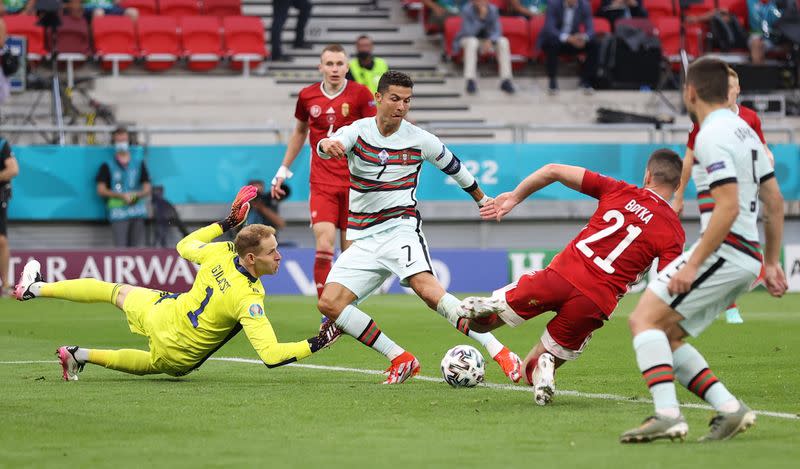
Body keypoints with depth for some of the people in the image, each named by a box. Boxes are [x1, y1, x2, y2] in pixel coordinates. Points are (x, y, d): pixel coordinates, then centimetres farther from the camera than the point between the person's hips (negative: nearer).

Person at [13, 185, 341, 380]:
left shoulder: (220, 253, -17)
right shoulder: (249, 299, -33)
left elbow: (185, 245, 7)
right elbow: (271, 355, -37)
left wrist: (225, 223, 15)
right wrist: (316, 344, -32)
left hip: (160, 314, 4)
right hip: (179, 358, -4)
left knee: (116, 291, 30)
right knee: (156, 364, 33)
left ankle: (34, 288, 42)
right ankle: (82, 355, 23)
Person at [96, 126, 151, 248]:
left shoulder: (139, 163, 17)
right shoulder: (107, 166, 8)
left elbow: (147, 188, 15)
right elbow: (101, 190, 1)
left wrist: (137, 195, -7)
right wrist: (121, 196, -11)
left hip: (137, 210, 3)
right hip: (118, 213, -3)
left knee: (138, 248, -2)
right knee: (121, 248, -12)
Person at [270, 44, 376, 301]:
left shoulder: (360, 93, -4)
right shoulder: (307, 96, 3)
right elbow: (299, 131, 20)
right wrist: (284, 169, 21)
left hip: (354, 181, -1)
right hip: (322, 182, 1)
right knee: (324, 246, -13)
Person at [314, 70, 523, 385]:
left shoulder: (420, 140, 1)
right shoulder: (358, 131, 0)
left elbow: (453, 167, 19)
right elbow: (332, 144, -22)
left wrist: (482, 200, 33)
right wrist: (327, 145, -48)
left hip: (400, 228, -3)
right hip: (363, 238, 3)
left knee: (426, 287, -31)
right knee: (329, 303, -13)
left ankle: (499, 352, -34)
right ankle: (401, 360, -6)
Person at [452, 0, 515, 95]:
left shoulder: (493, 10, -13)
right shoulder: (467, 10, -23)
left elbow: (497, 31, -13)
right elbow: (469, 32, -31)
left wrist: (489, 41, -33)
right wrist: (481, 17, -39)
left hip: (487, 40, 3)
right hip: (468, 39, -3)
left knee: (503, 42, -24)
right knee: (472, 42, -38)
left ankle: (505, 80, -26)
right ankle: (470, 80, -40)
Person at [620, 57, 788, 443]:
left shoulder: (713, 136, -12)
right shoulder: (745, 132, 18)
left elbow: (728, 207, -21)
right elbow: (775, 203, 21)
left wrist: (692, 265, -21)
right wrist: (771, 263, 26)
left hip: (724, 251, -9)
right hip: (746, 259, 9)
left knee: (645, 319, -12)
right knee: (665, 336, 11)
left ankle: (668, 415, -24)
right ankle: (728, 408, 2)